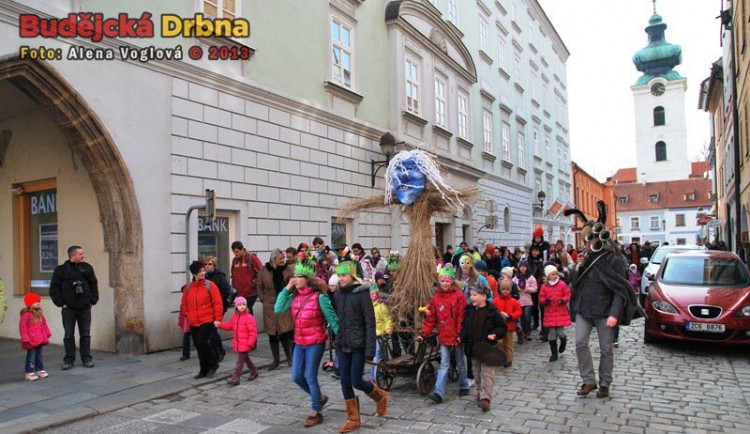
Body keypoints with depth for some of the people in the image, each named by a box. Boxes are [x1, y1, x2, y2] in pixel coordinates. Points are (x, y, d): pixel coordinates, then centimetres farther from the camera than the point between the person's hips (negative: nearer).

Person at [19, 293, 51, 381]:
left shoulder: (40, 314, 8)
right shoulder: (26, 315, -16)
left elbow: (44, 325, 16)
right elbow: (23, 327, -17)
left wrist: (47, 334, 15)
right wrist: (26, 339, -20)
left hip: (40, 340, 7)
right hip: (31, 341, -7)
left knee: (39, 355, 16)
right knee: (31, 356, 0)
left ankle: (40, 370, 26)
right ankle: (30, 373, 8)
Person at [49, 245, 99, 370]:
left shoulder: (87, 268, 7)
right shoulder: (61, 270, 0)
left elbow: (94, 284, 12)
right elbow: (54, 289, 1)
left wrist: (93, 301, 4)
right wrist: (61, 303, -6)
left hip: (85, 308, 2)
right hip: (68, 308, -2)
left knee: (85, 334, 6)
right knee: (69, 335, 4)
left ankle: (86, 358, 14)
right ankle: (69, 360, 14)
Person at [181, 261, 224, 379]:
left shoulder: (210, 285, -6)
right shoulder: (188, 288, 6)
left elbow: (218, 303, -7)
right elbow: (184, 304, 17)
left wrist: (218, 319, -10)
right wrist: (188, 316, 5)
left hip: (207, 321, -5)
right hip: (193, 323, 5)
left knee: (201, 342, -15)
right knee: (198, 346, 9)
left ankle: (213, 365, 4)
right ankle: (204, 370, 22)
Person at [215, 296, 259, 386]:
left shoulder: (249, 318, -15)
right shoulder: (234, 317, 8)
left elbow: (253, 332, -15)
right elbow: (229, 325, 20)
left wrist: (250, 343, -16)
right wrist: (220, 324, 5)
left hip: (245, 344, -7)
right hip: (237, 344, 8)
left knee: (240, 361, -5)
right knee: (246, 358, 21)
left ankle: (235, 379, -1)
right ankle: (254, 372, 38)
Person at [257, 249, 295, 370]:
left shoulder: (289, 268, -6)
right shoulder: (264, 269, -2)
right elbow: (260, 286, 10)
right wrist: (263, 298, 3)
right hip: (270, 306, 2)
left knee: (284, 332, -5)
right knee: (272, 334, 9)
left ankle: (289, 357, 16)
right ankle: (276, 359, 24)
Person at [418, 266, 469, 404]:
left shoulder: (459, 296, -8)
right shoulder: (435, 298, 3)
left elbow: (463, 316, -11)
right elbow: (430, 319, 5)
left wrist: (461, 333, -16)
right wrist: (423, 334, 1)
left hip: (457, 336, -2)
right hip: (444, 336, 2)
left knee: (461, 363, 15)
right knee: (444, 364, -1)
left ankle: (464, 387, 33)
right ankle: (439, 392, -5)